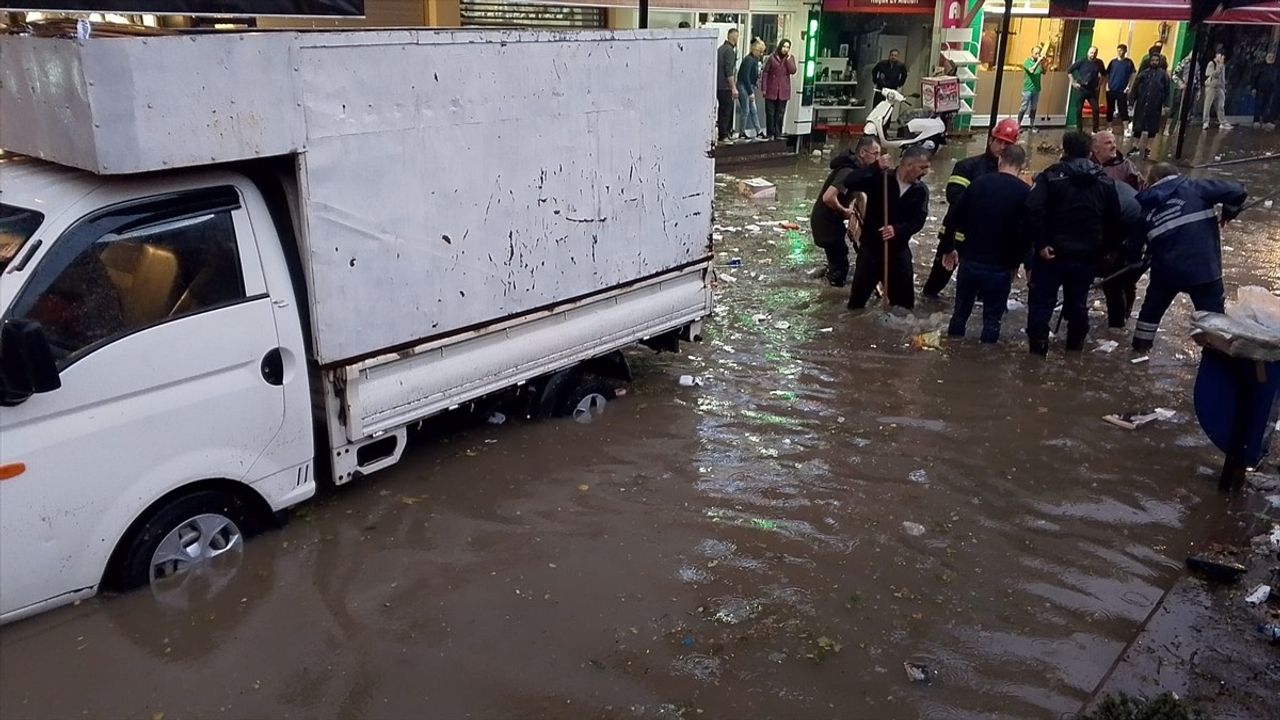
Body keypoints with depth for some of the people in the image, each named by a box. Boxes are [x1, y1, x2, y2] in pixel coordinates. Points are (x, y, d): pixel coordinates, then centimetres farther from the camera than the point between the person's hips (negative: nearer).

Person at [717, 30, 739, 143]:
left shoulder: (721, 48, 14)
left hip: (718, 85, 9)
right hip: (725, 86, -9)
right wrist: (734, 87, -19)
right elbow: (729, 70, -20)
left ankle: (723, 134, 19)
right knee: (726, 110, -4)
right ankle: (723, 136, -2)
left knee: (722, 109, 14)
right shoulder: (729, 50, -14)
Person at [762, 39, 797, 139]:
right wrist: (764, 88, -6)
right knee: (770, 113, 3)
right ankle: (770, 133, 10)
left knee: (780, 114, 6)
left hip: (783, 90, 2)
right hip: (771, 90, -2)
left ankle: (778, 134, 12)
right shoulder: (772, 57, -2)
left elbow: (793, 71, -8)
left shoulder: (790, 58, 5)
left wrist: (788, 58, -13)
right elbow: (765, 73, -1)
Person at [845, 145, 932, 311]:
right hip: (871, 245, -2)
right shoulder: (880, 179, -13)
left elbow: (918, 221, -10)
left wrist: (897, 229, -28)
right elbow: (851, 183, -25)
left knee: (905, 300, 10)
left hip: (899, 249, 3)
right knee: (858, 295, 9)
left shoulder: (921, 190, -3)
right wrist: (876, 168, -34)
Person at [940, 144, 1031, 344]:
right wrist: (1016, 261, 3)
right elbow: (1027, 232, -9)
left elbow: (955, 217, 3)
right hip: (999, 267, -3)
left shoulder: (978, 183, 0)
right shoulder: (1024, 192, -9)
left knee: (961, 312, 18)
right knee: (992, 319, 8)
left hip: (969, 261, 3)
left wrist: (949, 248, 14)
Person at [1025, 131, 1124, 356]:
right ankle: (1076, 342, 30)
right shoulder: (1106, 182, 7)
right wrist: (1111, 249, 21)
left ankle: (1038, 344, 6)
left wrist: (1040, 243, -20)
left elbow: (1033, 210, -23)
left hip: (1053, 252, -4)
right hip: (1087, 255, 4)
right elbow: (1114, 221, 10)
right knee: (1078, 301, 19)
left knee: (1042, 299, 6)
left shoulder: (1052, 176, -8)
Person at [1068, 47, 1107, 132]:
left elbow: (1104, 74, 21)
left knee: (1096, 109, -5)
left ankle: (1096, 130, 4)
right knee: (1079, 110, 1)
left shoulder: (1099, 63, 5)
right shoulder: (1081, 62, -5)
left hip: (1092, 90, 2)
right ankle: (1079, 130, 12)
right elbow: (1069, 71, 0)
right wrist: (1073, 82, -4)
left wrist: (1099, 84, 10)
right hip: (1081, 89, -2)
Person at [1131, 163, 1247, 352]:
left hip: (1166, 269, 3)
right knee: (1212, 315, 5)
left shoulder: (1147, 207, 10)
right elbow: (1236, 191, -6)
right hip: (1203, 267, -3)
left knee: (1153, 306, 27)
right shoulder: (1194, 188, 0)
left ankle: (1141, 343, 40)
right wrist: (1228, 213, 11)